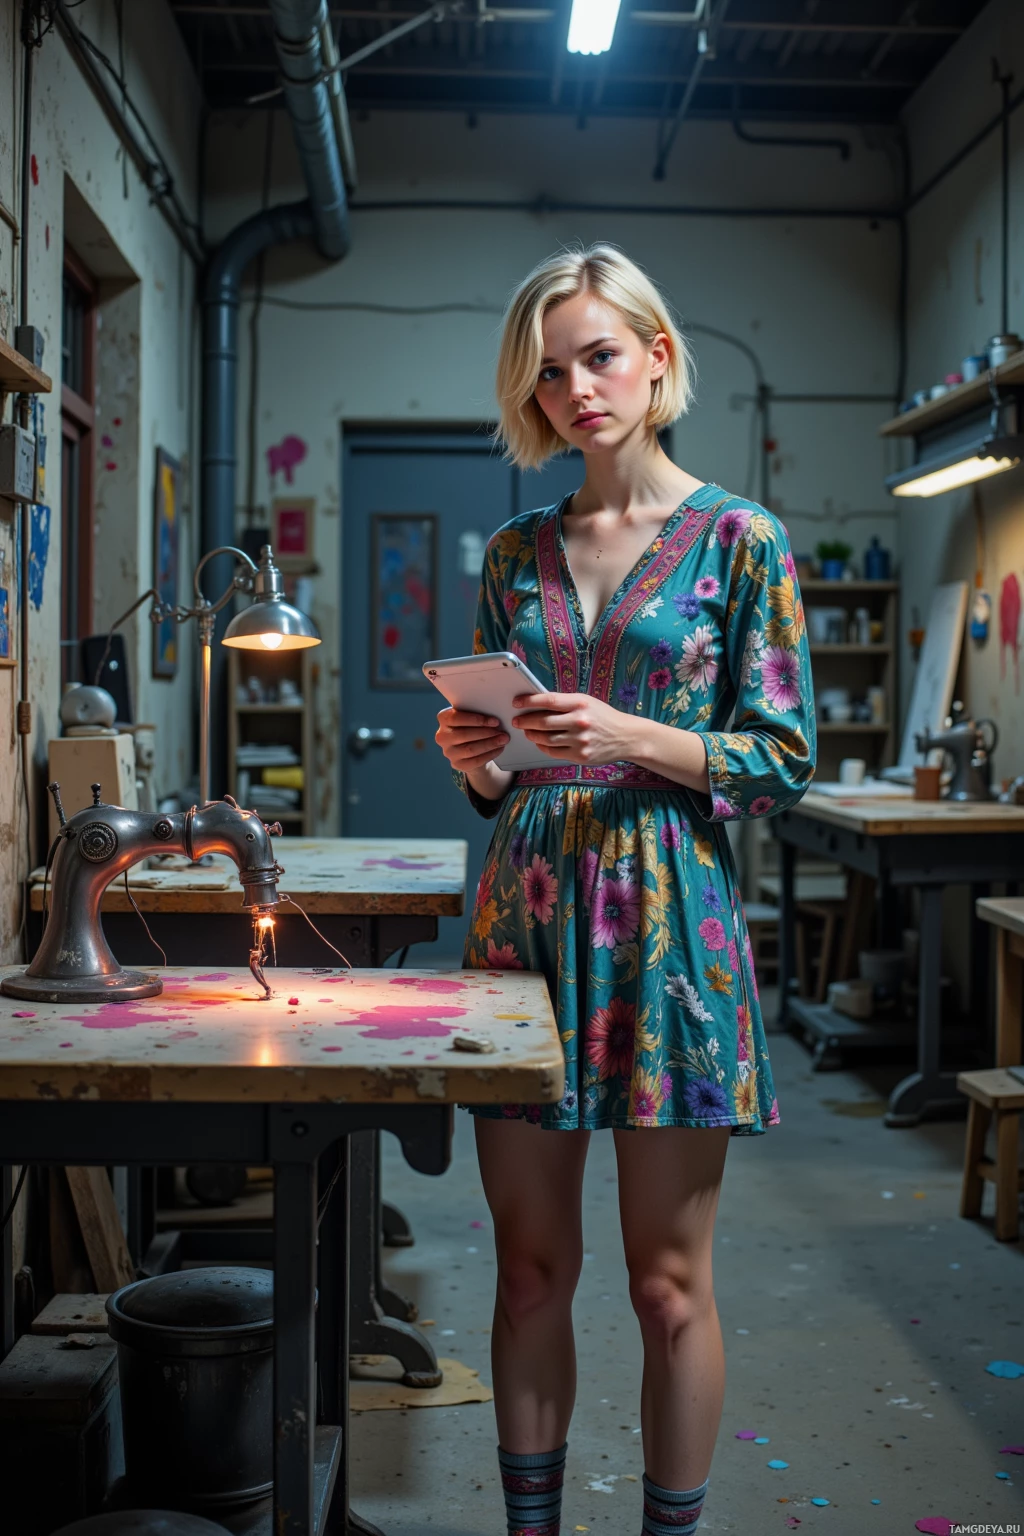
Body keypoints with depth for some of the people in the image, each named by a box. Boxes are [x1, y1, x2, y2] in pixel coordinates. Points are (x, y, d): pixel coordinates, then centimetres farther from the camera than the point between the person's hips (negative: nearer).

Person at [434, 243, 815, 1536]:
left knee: (669, 1281, 5)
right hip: (527, 910, 4)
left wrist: (632, 738, -18)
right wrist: (475, 761, -6)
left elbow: (784, 762, -5)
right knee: (532, 1263, 11)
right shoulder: (516, 551, 11)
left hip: (667, 919, -4)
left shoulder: (738, 539, -1)